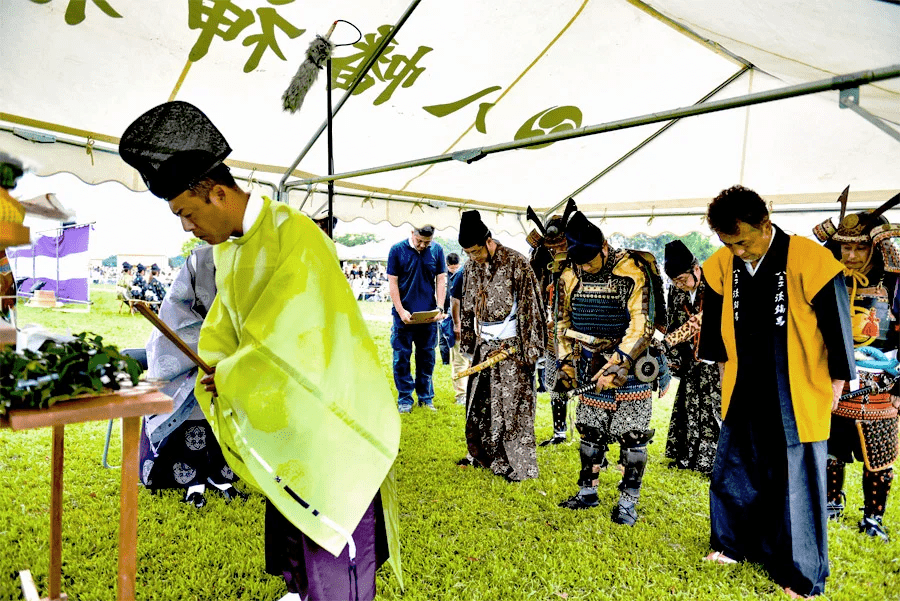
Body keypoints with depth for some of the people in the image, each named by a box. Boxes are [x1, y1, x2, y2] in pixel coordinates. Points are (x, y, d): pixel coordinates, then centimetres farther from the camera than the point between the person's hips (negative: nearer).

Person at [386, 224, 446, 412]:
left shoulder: (437, 250, 3)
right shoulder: (397, 250, -3)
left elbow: (441, 280, 6)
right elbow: (392, 282, -2)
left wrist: (440, 308, -4)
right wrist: (401, 310, -9)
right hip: (405, 314, -2)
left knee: (427, 357, 9)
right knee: (402, 357, 2)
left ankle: (426, 397, 22)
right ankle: (404, 399, 14)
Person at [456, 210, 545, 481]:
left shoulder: (516, 263, -14)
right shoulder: (471, 266, 5)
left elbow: (530, 308, -13)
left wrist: (530, 349, -14)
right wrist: (468, 343, 15)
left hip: (511, 346, -6)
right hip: (484, 345, 6)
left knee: (513, 405, 0)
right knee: (479, 402, 12)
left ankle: (519, 465, 13)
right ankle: (483, 454, 30)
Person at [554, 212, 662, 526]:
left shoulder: (633, 272, -15)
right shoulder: (570, 276, 2)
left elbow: (642, 324, -18)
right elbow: (564, 322, 13)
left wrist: (618, 364, -24)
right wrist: (565, 363, 7)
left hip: (629, 363, -5)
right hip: (591, 365, 5)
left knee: (632, 434, 0)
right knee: (590, 430, 12)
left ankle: (628, 502, 14)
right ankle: (587, 491, 27)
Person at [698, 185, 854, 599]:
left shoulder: (809, 260, -17)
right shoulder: (723, 266, -3)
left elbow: (836, 326, -8)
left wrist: (835, 384, -3)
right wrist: (724, 366, 18)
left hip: (797, 401, -5)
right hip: (743, 395, 5)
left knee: (797, 487, 6)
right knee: (732, 475, 16)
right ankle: (734, 546, 38)